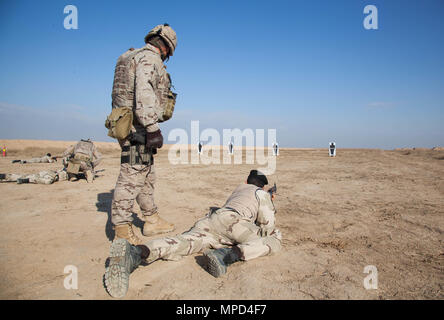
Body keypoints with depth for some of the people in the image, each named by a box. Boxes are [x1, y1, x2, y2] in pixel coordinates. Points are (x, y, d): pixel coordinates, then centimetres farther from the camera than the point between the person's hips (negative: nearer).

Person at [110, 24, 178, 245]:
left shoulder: (132, 57, 24)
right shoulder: (150, 59, -7)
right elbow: (144, 95, -23)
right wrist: (153, 129, -27)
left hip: (126, 125, 11)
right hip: (137, 127, -11)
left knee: (147, 176, 15)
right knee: (132, 176, -8)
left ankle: (152, 221, 25)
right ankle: (122, 230, -2)